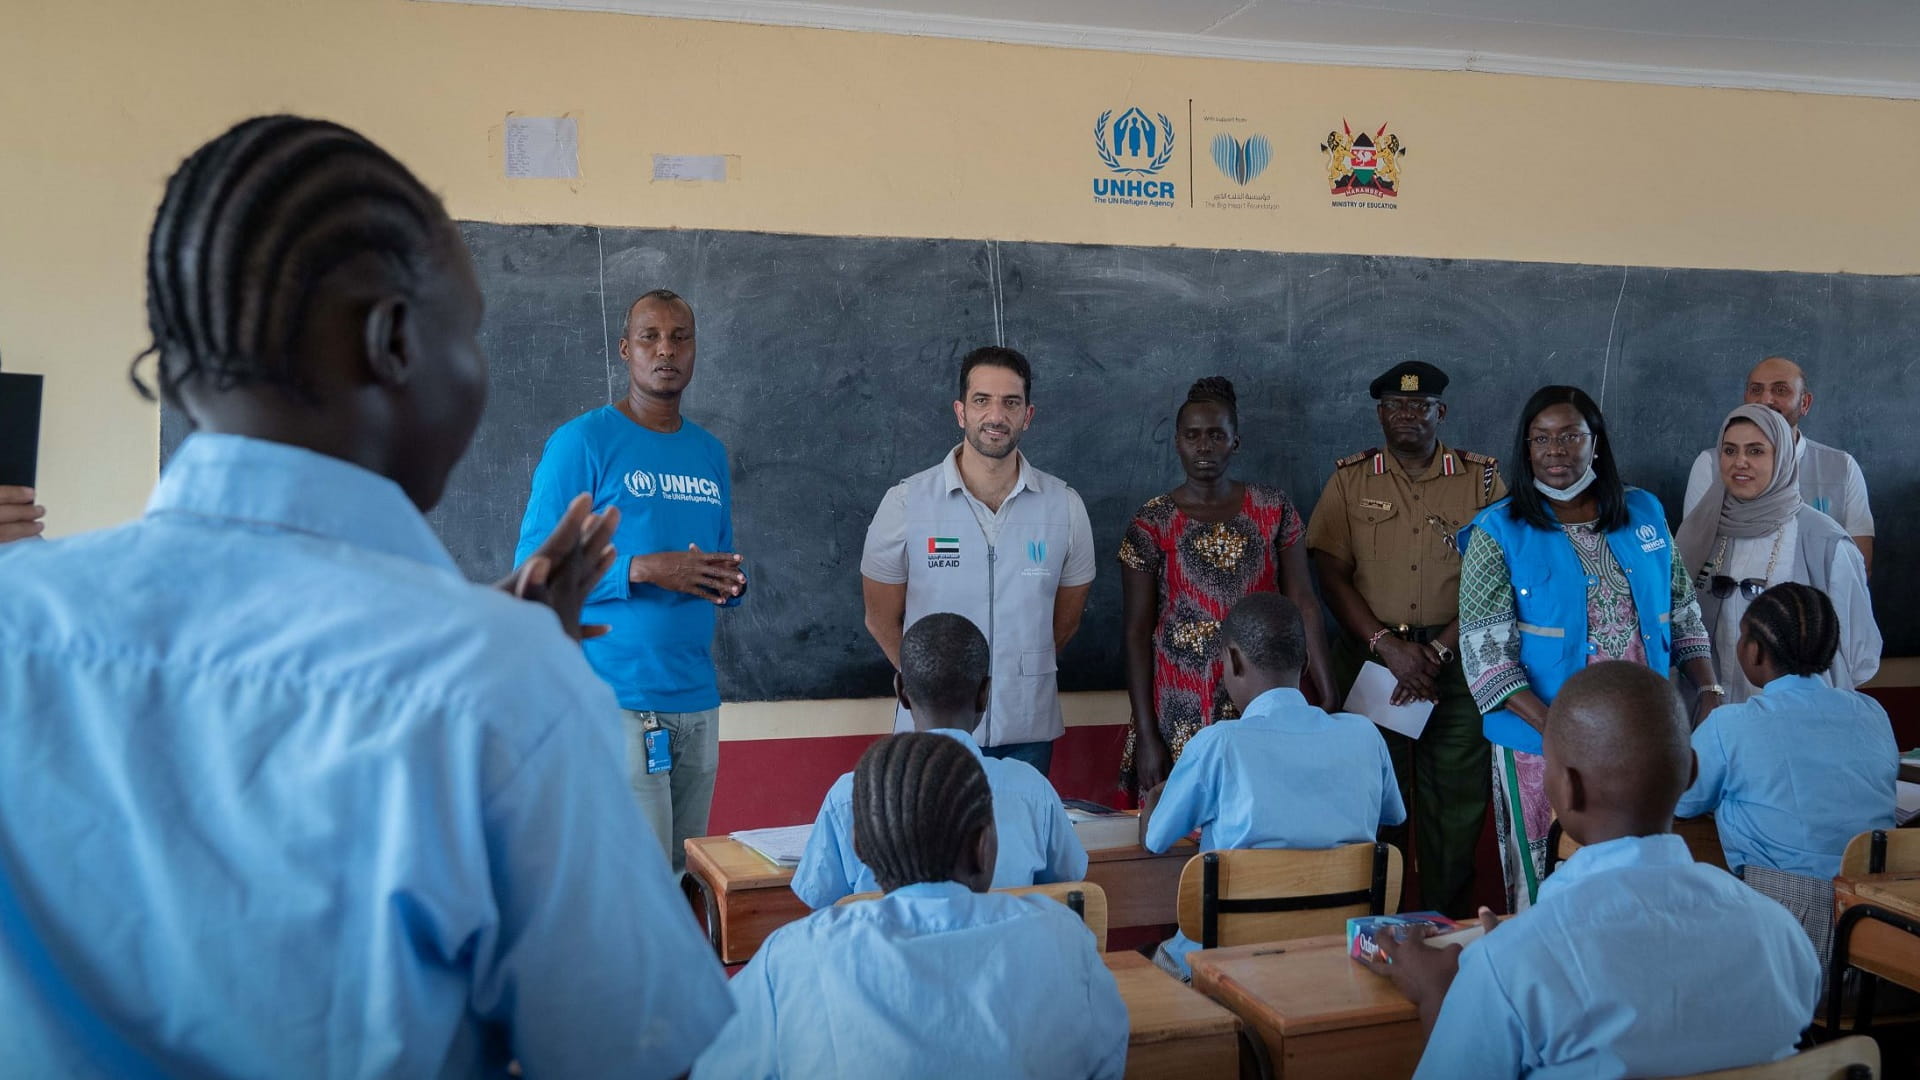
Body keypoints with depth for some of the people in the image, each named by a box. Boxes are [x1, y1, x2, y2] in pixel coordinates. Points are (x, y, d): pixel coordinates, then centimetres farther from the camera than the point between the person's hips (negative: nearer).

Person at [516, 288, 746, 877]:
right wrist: (641, 570, -20)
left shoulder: (710, 453, 15)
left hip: (697, 700, 6)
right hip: (617, 701, -6)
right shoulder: (581, 442, -5)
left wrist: (731, 582, -2)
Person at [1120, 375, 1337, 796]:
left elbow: (1304, 604, 2)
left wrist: (1329, 702, -4)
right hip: (1183, 713, -1)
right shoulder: (1151, 523, -2)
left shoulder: (1273, 509, 3)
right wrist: (1146, 735, -5)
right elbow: (1137, 632, -1)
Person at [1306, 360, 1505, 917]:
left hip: (1457, 660, 0)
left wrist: (1437, 651, -11)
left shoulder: (1482, 477, 4)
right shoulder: (1350, 479, 6)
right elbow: (1331, 572, -1)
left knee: (1458, 801, 1)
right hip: (1371, 657, 0)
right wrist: (1388, 646, -12)